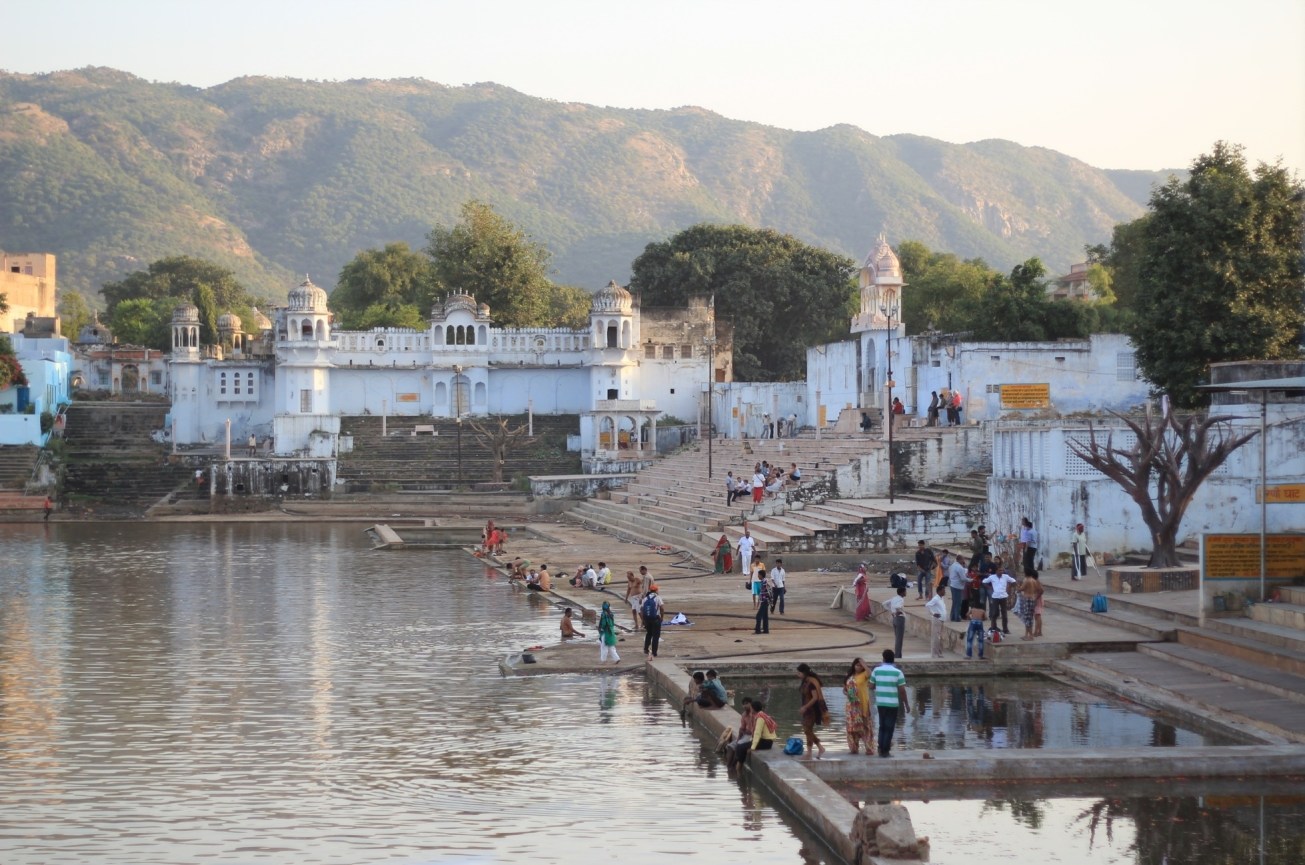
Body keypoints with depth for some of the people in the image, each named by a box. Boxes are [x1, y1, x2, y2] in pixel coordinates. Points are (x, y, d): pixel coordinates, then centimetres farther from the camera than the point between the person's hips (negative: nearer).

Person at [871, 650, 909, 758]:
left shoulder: (877, 670, -1)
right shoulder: (897, 672, -9)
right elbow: (902, 690, -9)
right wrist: (907, 704, -1)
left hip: (880, 703, 3)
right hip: (893, 704, -3)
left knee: (882, 727, 16)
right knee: (889, 728, 4)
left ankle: (881, 749, 11)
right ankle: (885, 750, 2)